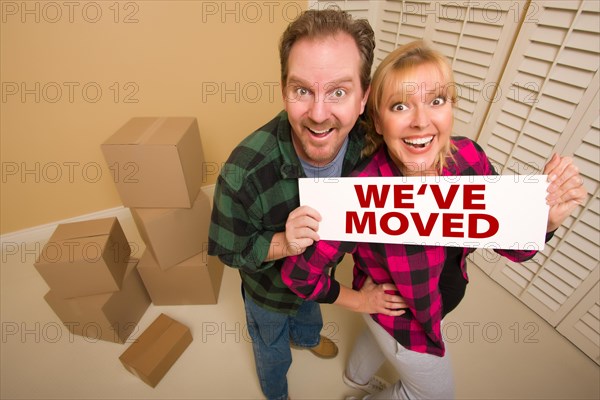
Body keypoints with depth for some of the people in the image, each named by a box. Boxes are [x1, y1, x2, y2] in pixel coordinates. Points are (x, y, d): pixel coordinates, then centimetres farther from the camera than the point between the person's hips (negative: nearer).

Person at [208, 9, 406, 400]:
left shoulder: (368, 140, -28)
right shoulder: (244, 173, -42)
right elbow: (229, 250, -24)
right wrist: (282, 243, -42)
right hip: (270, 288, -3)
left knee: (310, 313, 39)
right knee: (273, 352, 30)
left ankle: (306, 336, 78)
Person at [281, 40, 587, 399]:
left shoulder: (469, 157, -22)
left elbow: (513, 246, -12)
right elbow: (298, 272, -29)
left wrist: (547, 218, -32)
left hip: (442, 299, 5)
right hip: (399, 316, -5)